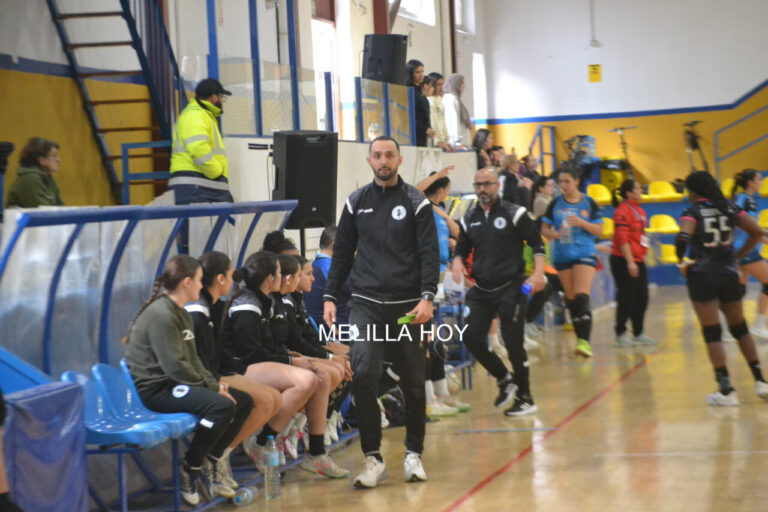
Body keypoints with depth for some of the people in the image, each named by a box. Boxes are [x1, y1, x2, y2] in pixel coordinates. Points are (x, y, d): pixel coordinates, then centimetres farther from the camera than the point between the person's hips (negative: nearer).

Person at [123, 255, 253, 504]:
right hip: (156, 388, -11)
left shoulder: (180, 314, 16)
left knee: (244, 401, 2)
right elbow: (175, 366, -23)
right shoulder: (161, 316, -18)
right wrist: (213, 387, -16)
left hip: (176, 384, 11)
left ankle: (210, 462, 10)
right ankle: (189, 471, -15)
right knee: (222, 405, -29)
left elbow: (192, 360, 20)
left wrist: (215, 383, 4)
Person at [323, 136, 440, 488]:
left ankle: (414, 454, 22)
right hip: (365, 303, 1)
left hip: (407, 306, -1)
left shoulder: (416, 202, 3)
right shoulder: (356, 202, 11)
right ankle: (373, 458, -7)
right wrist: (330, 296, 8)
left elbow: (430, 253, -2)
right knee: (363, 373, -16)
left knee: (413, 382, 4)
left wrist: (428, 296, -14)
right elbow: (342, 253, 15)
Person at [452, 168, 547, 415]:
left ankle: (525, 398, 11)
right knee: (471, 338, -4)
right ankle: (505, 380, 18)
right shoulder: (469, 219, 10)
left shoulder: (514, 213, -3)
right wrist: (458, 262, -4)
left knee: (513, 343, -5)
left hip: (510, 288, -5)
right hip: (481, 291, 5)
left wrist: (538, 272, -16)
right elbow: (462, 248, 19)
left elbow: (537, 244, -2)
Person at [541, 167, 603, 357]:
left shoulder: (588, 203, 0)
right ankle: (580, 337, 20)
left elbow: (599, 231, 0)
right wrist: (553, 234, -15)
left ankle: (584, 341, -22)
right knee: (571, 299, 8)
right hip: (562, 255, 3)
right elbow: (544, 229, 7)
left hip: (584, 254, -3)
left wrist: (581, 222, -16)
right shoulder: (555, 204, 5)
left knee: (582, 297, -16)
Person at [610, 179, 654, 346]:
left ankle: (639, 333, 19)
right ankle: (620, 334, 5)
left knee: (642, 299, 10)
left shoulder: (639, 210, 14)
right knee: (627, 299, -4)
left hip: (638, 261, 9)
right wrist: (630, 262, -22)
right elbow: (622, 239, -19)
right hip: (623, 261, -9)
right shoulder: (623, 211, -14)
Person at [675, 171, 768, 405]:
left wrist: (682, 262, -9)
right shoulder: (730, 208, 6)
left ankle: (726, 390, -2)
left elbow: (683, 237, -25)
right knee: (740, 328, 18)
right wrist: (738, 256, 10)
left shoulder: (692, 212, -7)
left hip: (703, 274, -4)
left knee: (712, 333, 0)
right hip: (729, 272, 4)